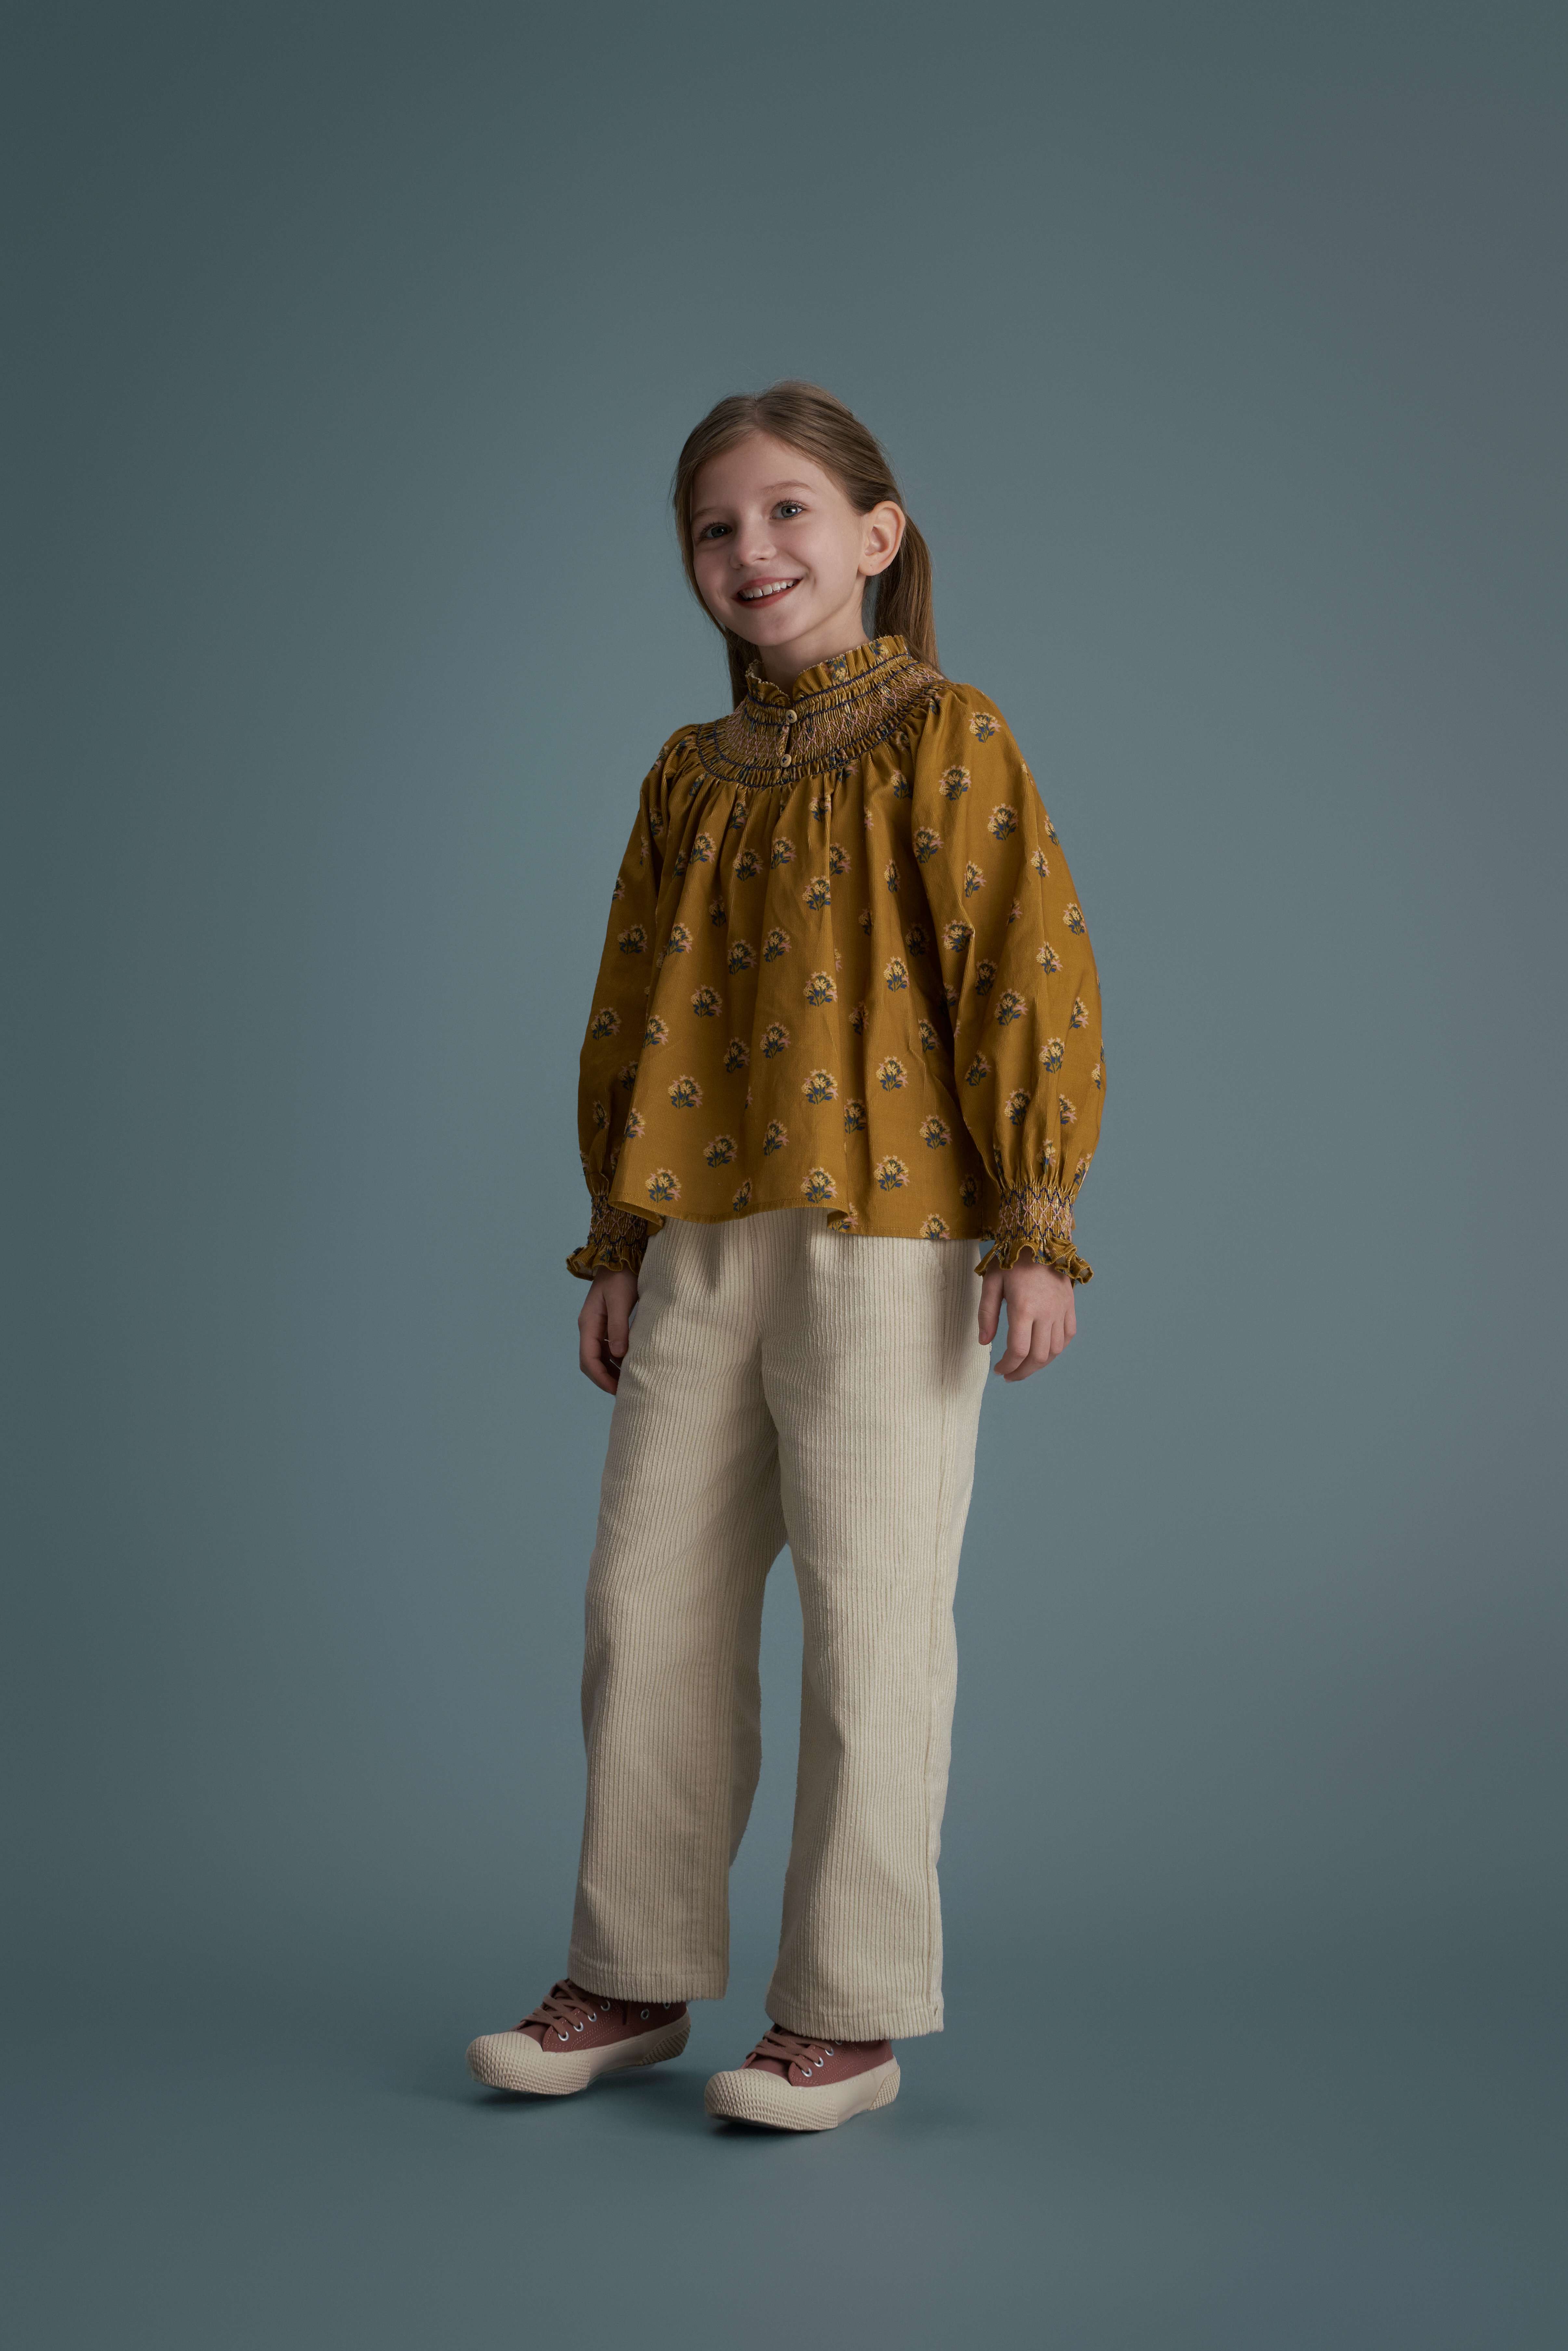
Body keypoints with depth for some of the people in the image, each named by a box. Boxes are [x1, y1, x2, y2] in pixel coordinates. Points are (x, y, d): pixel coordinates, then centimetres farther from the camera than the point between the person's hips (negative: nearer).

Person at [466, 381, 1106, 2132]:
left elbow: (1031, 978, -8)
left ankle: (849, 2015, 11)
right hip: (700, 1247, 6)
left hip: (886, 1235, -6)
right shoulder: (689, 780, 14)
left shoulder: (944, 739, -3)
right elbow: (628, 1018, 17)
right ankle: (636, 1978, 23)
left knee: (869, 1618, -1)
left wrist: (1035, 1225, -13)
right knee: (648, 1601, 9)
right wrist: (618, 1241, 13)